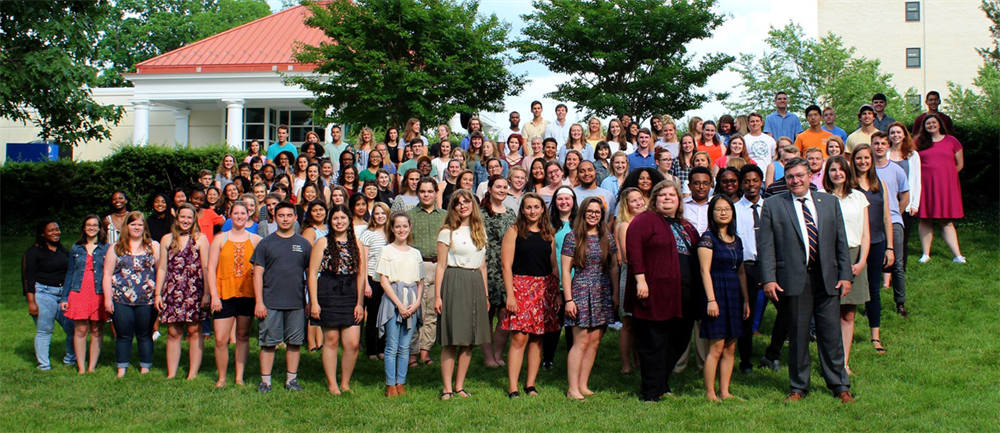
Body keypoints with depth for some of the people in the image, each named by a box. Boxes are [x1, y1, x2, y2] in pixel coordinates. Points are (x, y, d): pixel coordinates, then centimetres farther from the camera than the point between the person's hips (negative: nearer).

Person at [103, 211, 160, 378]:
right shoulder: (116, 248, 9)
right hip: (121, 301, 1)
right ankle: (121, 370, 16)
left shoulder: (153, 246, 5)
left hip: (146, 300, -1)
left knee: (145, 335, 7)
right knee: (123, 335, 6)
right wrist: (107, 298, -1)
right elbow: (107, 275, 6)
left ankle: (145, 369, 16)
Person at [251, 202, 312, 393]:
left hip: (296, 303, 1)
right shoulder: (265, 243, 3)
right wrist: (259, 302, -6)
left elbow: (312, 273, 12)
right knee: (268, 343, 2)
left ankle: (292, 379, 18)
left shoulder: (303, 244, 8)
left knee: (294, 342, 7)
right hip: (270, 303, -1)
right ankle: (265, 381, 10)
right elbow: (258, 273, 2)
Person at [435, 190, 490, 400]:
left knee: (470, 341, 5)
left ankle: (460, 386, 13)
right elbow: (441, 265, -3)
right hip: (453, 284, -5)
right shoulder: (447, 232, 1)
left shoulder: (480, 231, 14)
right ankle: (447, 388, 2)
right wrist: (437, 295, -9)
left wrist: (485, 294, 14)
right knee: (451, 340, -4)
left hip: (475, 284, 5)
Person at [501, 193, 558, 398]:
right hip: (521, 286, -4)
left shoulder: (549, 234, 12)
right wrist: (509, 294, -12)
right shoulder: (514, 231, 0)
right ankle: (512, 388, -7)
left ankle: (531, 384, 13)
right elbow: (506, 265, -5)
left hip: (545, 288, 4)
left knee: (537, 338, 5)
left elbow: (554, 266, 15)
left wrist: (558, 292, 8)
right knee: (519, 337, -9)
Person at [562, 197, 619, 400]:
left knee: (594, 342, 4)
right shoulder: (573, 237, -2)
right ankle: (573, 388, -2)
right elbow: (565, 270, -4)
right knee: (581, 341, -7)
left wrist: (616, 293, 4)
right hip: (581, 293, -4)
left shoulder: (607, 237, 10)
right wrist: (568, 299, -10)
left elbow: (614, 268, 13)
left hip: (603, 295, 4)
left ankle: (583, 385, 12)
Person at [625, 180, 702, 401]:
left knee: (677, 342, 12)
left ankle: (660, 384, 26)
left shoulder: (686, 226, 21)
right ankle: (651, 392, 7)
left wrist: (697, 290, 18)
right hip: (656, 293, -8)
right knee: (653, 343, -1)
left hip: (683, 297, 8)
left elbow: (696, 255, 27)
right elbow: (633, 247, -13)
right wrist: (640, 279, -20)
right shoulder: (646, 220, -3)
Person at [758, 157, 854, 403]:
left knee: (831, 334, 5)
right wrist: (769, 279, -10)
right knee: (797, 336, 4)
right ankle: (798, 387, 18)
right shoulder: (772, 205, 4)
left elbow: (841, 242, 11)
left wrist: (845, 275, 3)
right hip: (794, 279, -2)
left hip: (827, 279, 2)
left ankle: (840, 385, 19)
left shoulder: (829, 202, 12)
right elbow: (765, 245, -1)